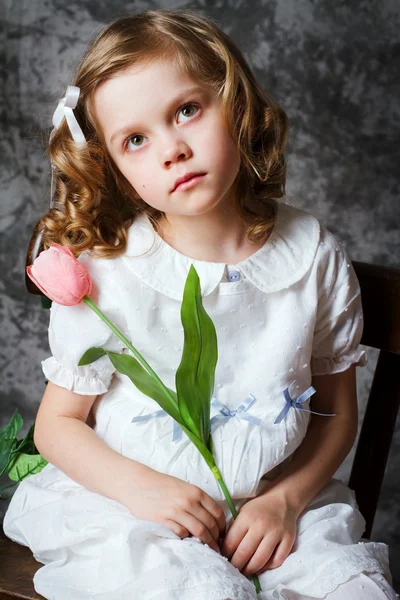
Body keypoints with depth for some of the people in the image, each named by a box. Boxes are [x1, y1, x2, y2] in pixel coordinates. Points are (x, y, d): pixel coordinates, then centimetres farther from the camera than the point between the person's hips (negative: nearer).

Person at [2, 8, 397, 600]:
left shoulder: (314, 254, -5)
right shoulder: (103, 272, -11)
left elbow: (336, 412, 5)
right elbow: (57, 424, -2)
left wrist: (285, 498, -10)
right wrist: (142, 487, -18)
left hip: (276, 497, 3)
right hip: (125, 506, -2)